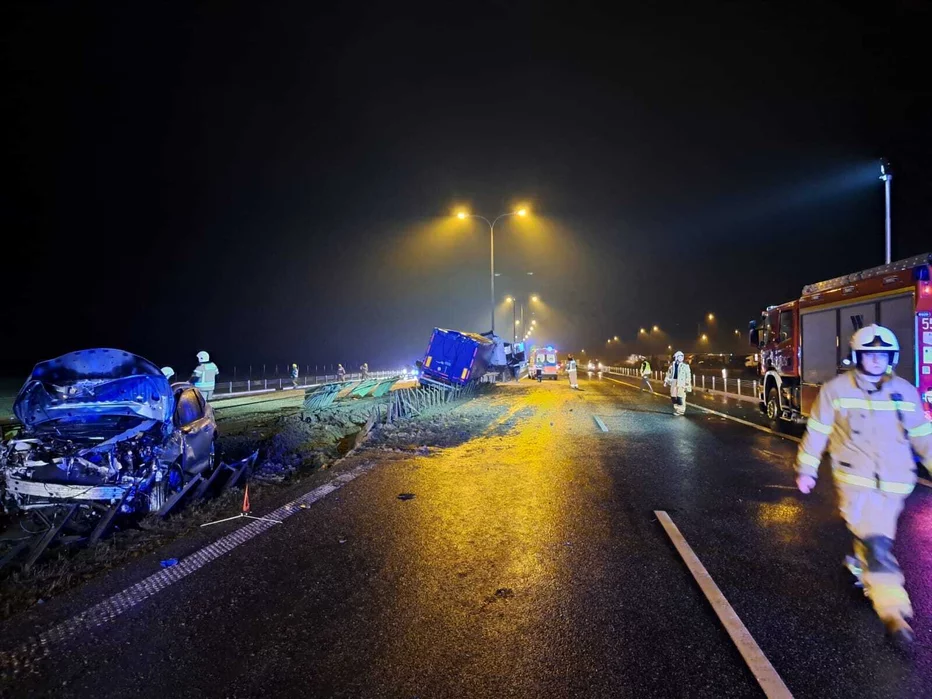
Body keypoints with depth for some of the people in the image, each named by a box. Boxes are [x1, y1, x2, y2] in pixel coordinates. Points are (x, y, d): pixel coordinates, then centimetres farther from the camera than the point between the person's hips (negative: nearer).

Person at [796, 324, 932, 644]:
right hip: (855, 478, -4)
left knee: (876, 538, 17)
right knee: (876, 542, -11)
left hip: (894, 481, 4)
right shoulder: (836, 389, -6)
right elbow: (817, 431, -1)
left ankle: (860, 566, 45)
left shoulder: (905, 391, 3)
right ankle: (894, 611, -8)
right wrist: (805, 470, 2)